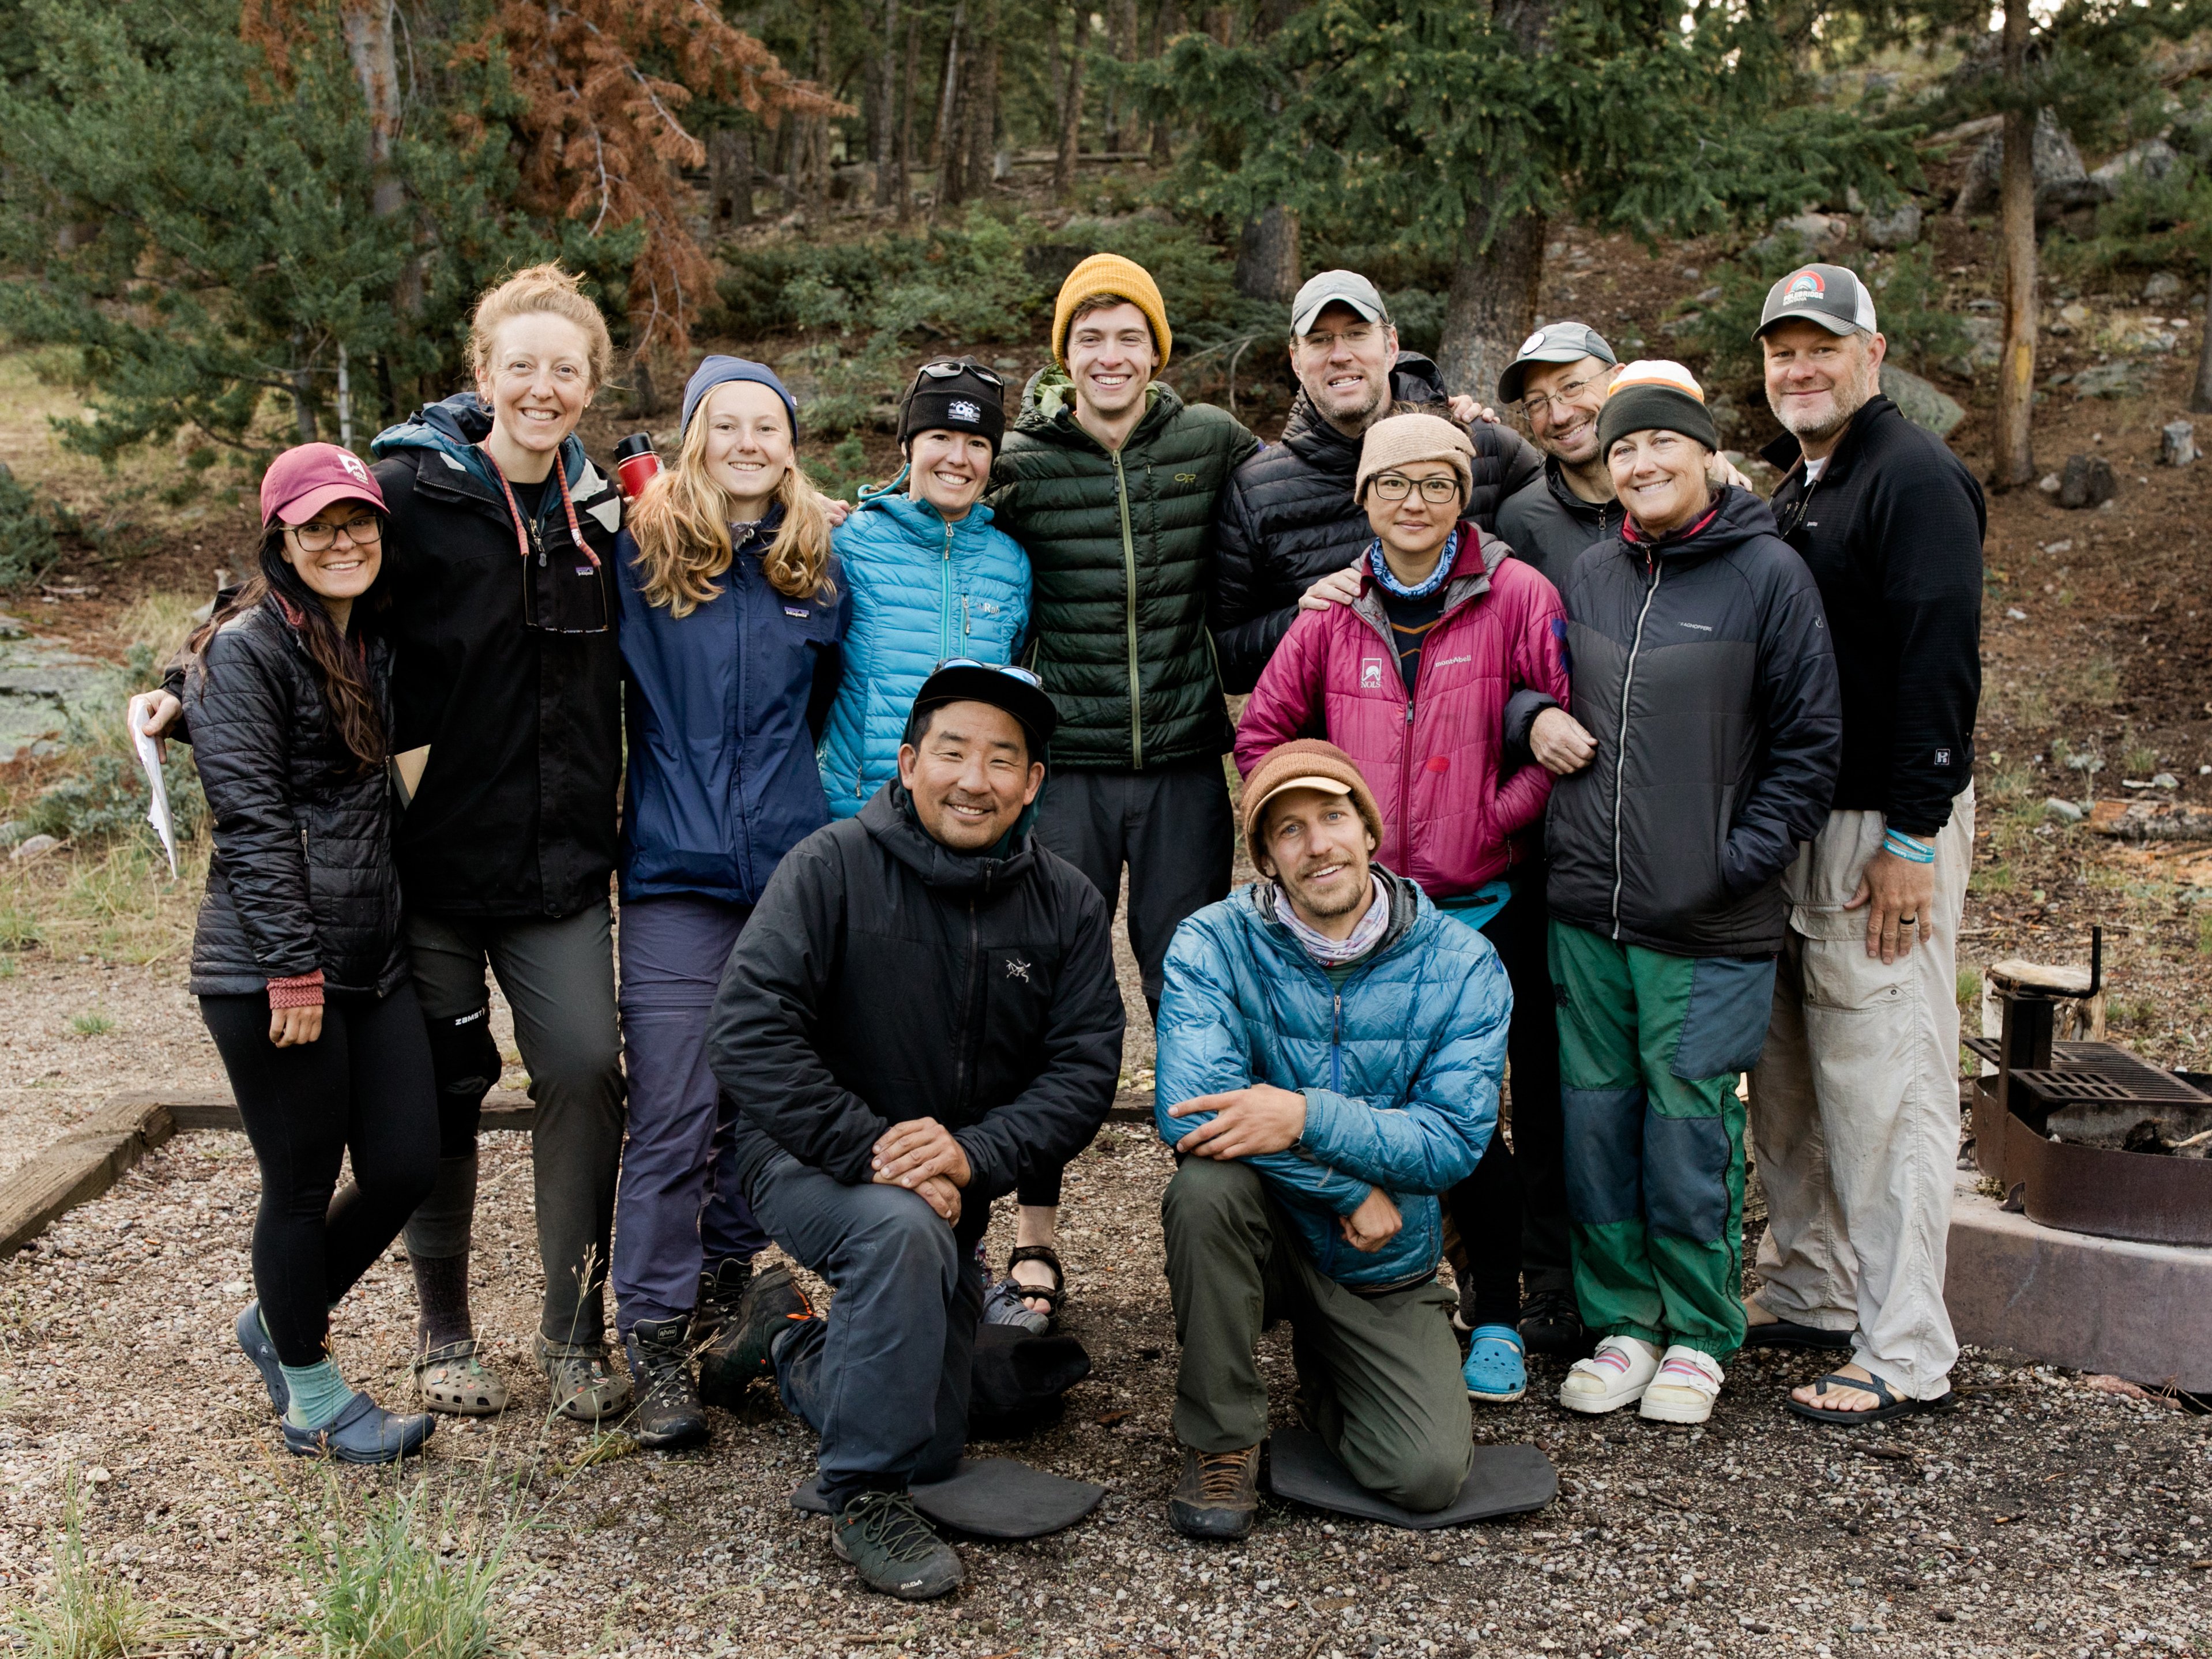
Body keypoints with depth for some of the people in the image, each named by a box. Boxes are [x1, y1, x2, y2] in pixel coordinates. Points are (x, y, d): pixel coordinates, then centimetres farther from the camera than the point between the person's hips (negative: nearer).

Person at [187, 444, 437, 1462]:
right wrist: (294, 970, -18)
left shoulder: (374, 645, 14)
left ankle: (280, 1320, 33)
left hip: (373, 958, 7)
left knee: (406, 1166, 7)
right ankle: (312, 1396, 23)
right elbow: (250, 821, -16)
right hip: (269, 974, -7)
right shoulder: (245, 652, -9)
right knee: (303, 1184, 4)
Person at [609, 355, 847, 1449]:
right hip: (677, 871, -3)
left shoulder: (818, 566, 11)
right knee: (671, 1113, -6)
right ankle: (655, 1341, 3)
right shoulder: (640, 550, 1)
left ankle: (726, 1284, 29)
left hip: (794, 866, 3)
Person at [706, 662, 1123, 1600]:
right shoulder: (832, 869, -17)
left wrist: (974, 1153, -29)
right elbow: (751, 1033, -25)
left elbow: (1085, 1069, -12)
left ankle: (793, 1348, 42)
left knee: (931, 1452, 11)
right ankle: (863, 1500, -20)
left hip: (952, 1193, 5)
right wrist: (872, 1151, -32)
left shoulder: (1067, 907, -5)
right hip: (807, 1162, -5)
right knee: (903, 1229, -39)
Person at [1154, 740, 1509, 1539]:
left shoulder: (1461, 963, -9)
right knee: (1207, 1183, -34)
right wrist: (1351, 1189, -23)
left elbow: (1456, 1140, -16)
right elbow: (1188, 1110, -25)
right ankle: (1222, 1440, -13)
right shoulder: (1212, 943, -12)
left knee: (1428, 1477, -17)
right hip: (1266, 1233, 0)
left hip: (1386, 1266, 1)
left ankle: (1325, 1377, 19)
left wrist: (1306, 1116, -31)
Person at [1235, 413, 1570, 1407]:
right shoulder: (1334, 613, 7)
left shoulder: (1517, 597, -5)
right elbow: (1262, 734, 15)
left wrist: (1500, 813, -11)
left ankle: (1495, 1313, 16)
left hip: (1482, 906, -3)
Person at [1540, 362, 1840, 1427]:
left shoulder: (1768, 573, -3)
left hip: (1706, 931, -4)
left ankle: (1699, 1336, 19)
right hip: (1585, 911, 5)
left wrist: (1744, 857, -9)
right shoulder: (1587, 576, 10)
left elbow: (1808, 740, -3)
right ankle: (1620, 1323, 23)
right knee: (1596, 1120, 8)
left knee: (1689, 1129, 0)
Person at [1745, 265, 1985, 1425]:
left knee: (1885, 1078, -6)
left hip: (1885, 827, -9)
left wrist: (1911, 837, -21)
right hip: (1787, 823, 9)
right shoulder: (1790, 490, 18)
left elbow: (1939, 664, -18)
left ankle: (1906, 1354, 2)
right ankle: (1809, 1293, 27)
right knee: (1788, 1074, 14)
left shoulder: (1916, 478, -10)